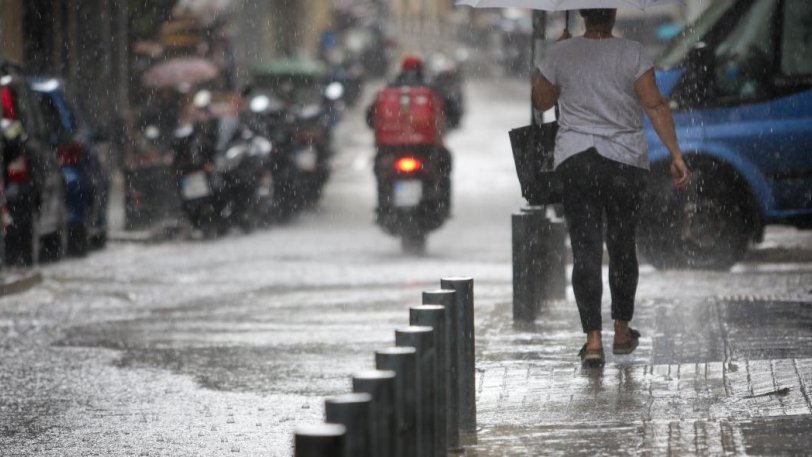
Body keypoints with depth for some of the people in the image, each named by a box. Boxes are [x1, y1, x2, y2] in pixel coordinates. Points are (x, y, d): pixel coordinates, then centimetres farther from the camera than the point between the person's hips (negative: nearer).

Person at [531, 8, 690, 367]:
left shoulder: (561, 54, -2)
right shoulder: (632, 53, -6)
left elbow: (540, 101, 11)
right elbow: (656, 106, -12)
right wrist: (676, 156, -11)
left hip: (575, 160, 0)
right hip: (626, 160, 0)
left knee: (585, 250, -1)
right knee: (623, 246, 16)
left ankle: (593, 339, -12)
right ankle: (622, 331, 27)